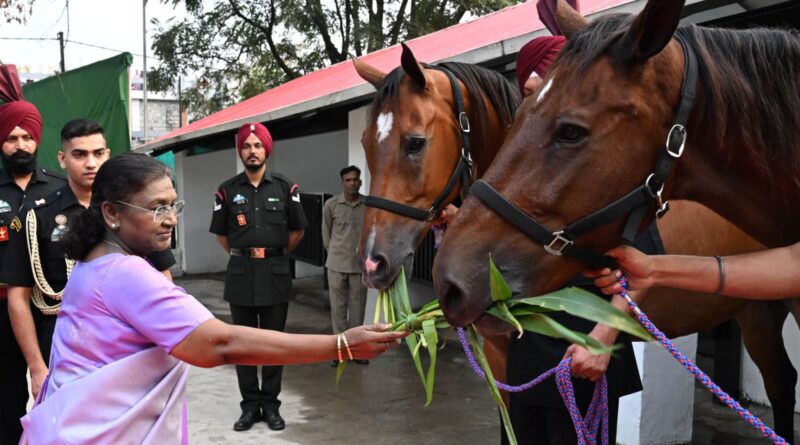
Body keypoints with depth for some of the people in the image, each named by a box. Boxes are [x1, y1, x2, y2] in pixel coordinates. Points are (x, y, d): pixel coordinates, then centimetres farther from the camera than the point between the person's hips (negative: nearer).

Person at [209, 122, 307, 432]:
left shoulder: (285, 189, 0)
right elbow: (221, 234, 13)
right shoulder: (227, 191, 2)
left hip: (275, 274, -1)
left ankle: (271, 405, 16)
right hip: (240, 274, 1)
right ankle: (250, 405, 16)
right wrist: (240, 254, 10)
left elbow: (297, 230, 10)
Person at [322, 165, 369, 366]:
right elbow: (326, 232, 7)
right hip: (337, 264, -1)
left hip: (360, 264, 1)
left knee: (357, 307, 7)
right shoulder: (331, 205, -5)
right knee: (338, 307, 5)